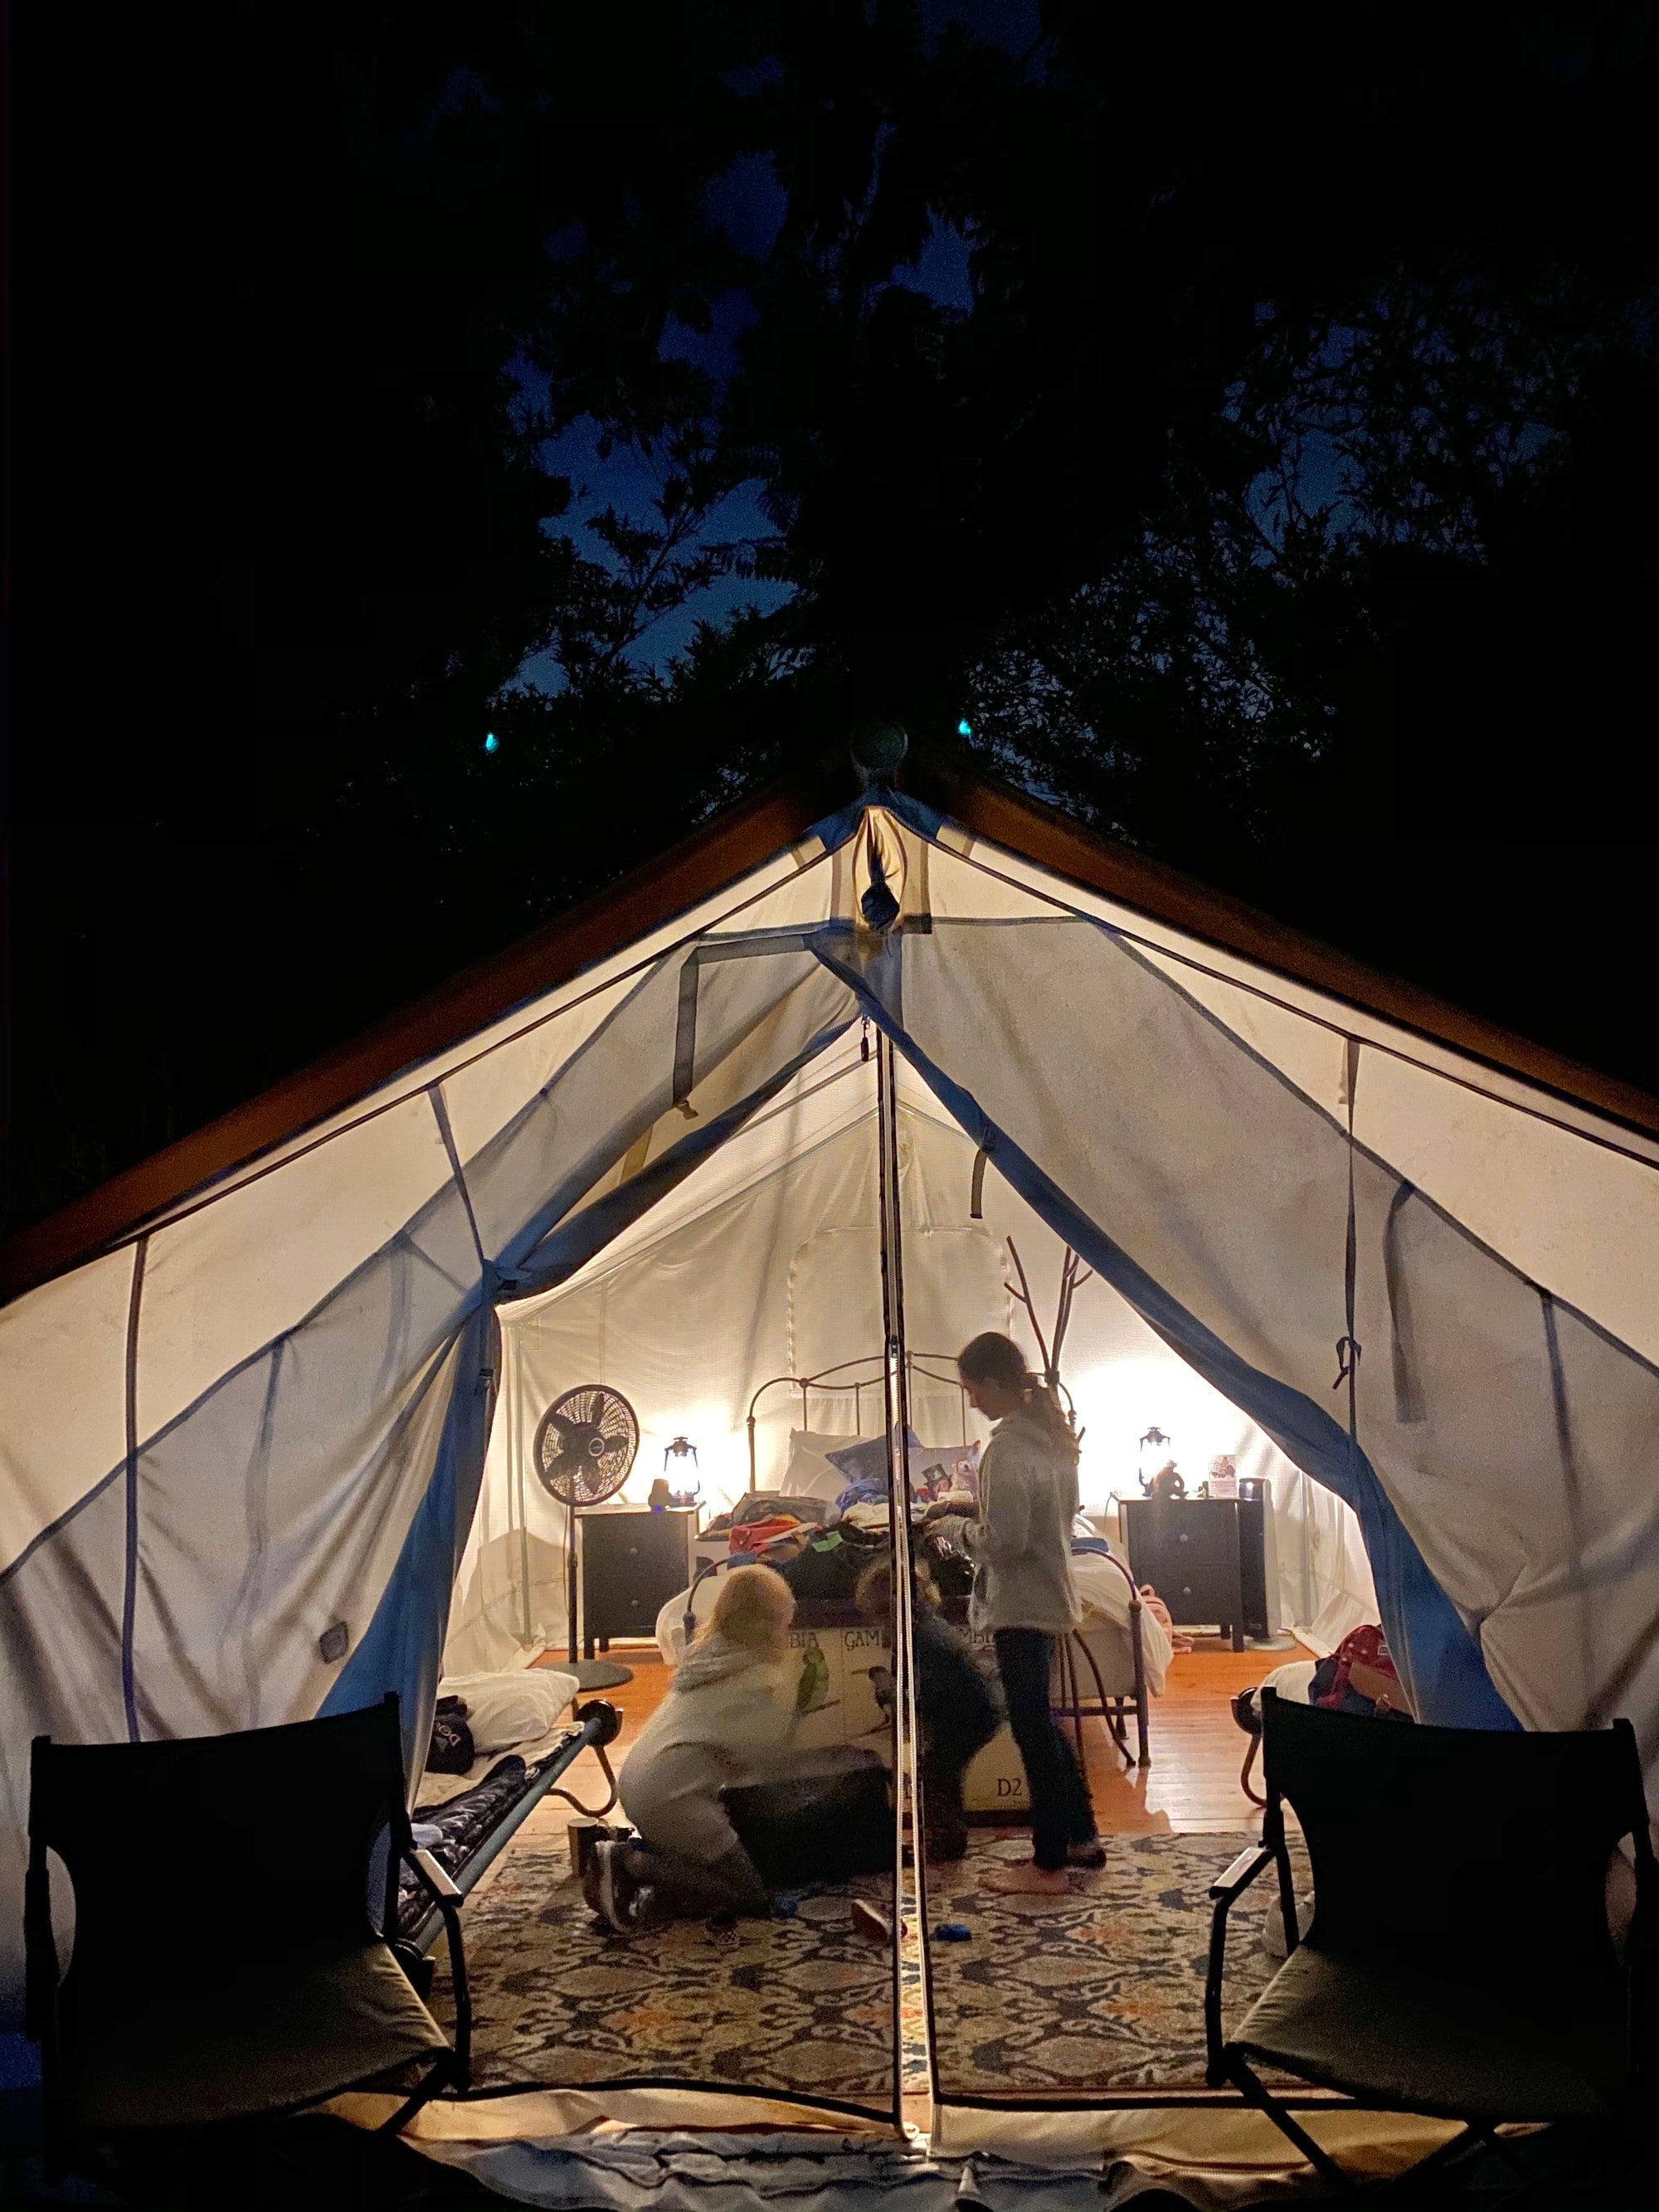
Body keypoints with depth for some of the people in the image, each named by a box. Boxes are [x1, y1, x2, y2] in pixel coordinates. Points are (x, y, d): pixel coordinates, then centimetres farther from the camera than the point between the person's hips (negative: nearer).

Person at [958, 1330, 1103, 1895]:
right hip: (1053, 1593, 9)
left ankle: (1049, 1865, 9)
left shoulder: (1007, 1447, -22)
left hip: (1020, 1604, -9)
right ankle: (1081, 1836, 30)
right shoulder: (1054, 1434, 7)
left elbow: (1005, 1541, -25)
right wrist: (985, 1511, 13)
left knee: (1032, 1727, 0)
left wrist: (966, 1533, -6)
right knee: (1041, 1721, 21)